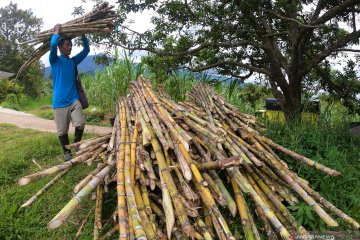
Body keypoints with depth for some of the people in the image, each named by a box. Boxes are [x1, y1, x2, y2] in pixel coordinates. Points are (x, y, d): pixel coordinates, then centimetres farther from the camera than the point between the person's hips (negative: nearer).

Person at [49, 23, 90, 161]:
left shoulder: (73, 61, 12)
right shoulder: (55, 61, -1)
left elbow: (86, 49, 12)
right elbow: (53, 45, -19)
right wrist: (57, 31, -6)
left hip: (74, 100, 3)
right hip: (60, 102, -3)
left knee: (80, 124, -9)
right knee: (62, 131, 3)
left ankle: (76, 146, 17)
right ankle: (67, 152, 22)